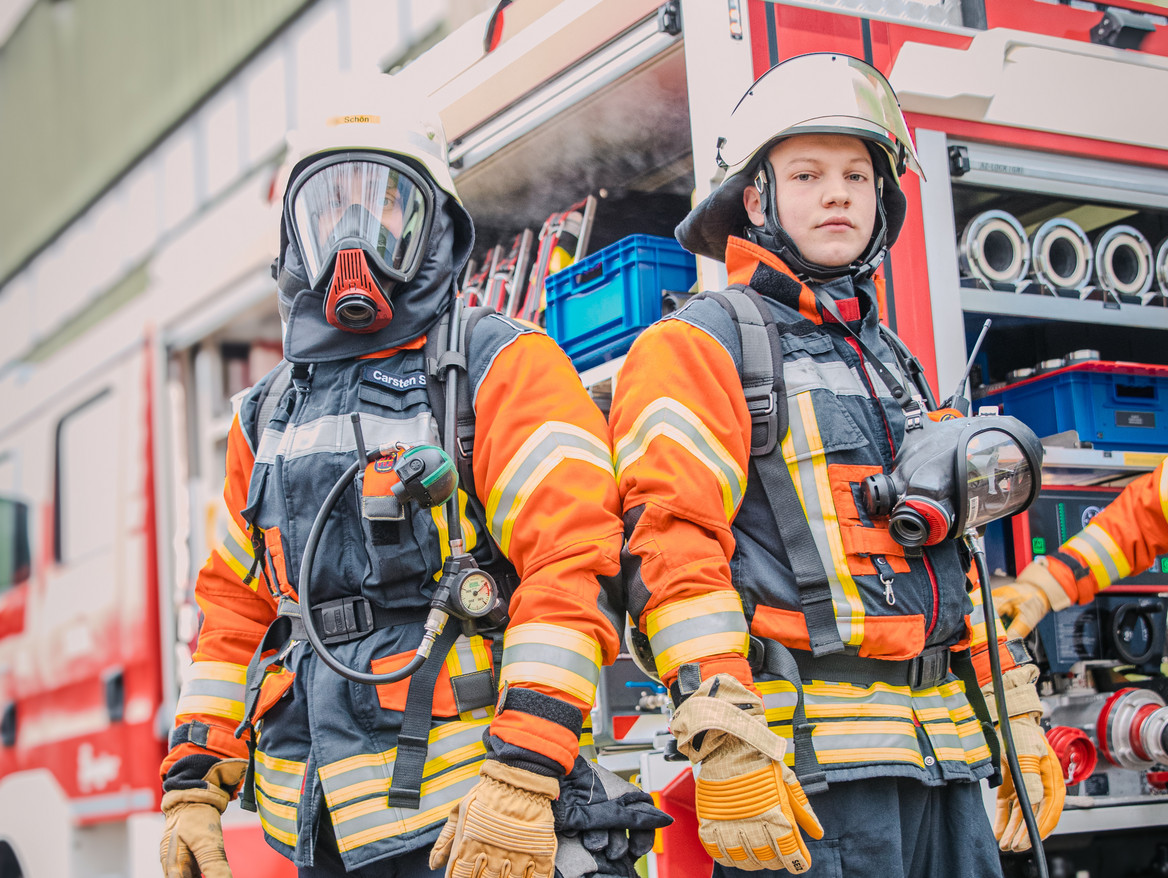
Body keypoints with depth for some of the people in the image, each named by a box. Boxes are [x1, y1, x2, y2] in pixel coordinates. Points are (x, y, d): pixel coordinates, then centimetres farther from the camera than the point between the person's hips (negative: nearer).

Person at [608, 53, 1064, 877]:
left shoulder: (892, 366, 23)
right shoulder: (697, 346, -1)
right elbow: (672, 544, -13)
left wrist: (1018, 718, 18)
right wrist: (726, 749, -23)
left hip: (947, 759, 7)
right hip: (813, 761, -7)